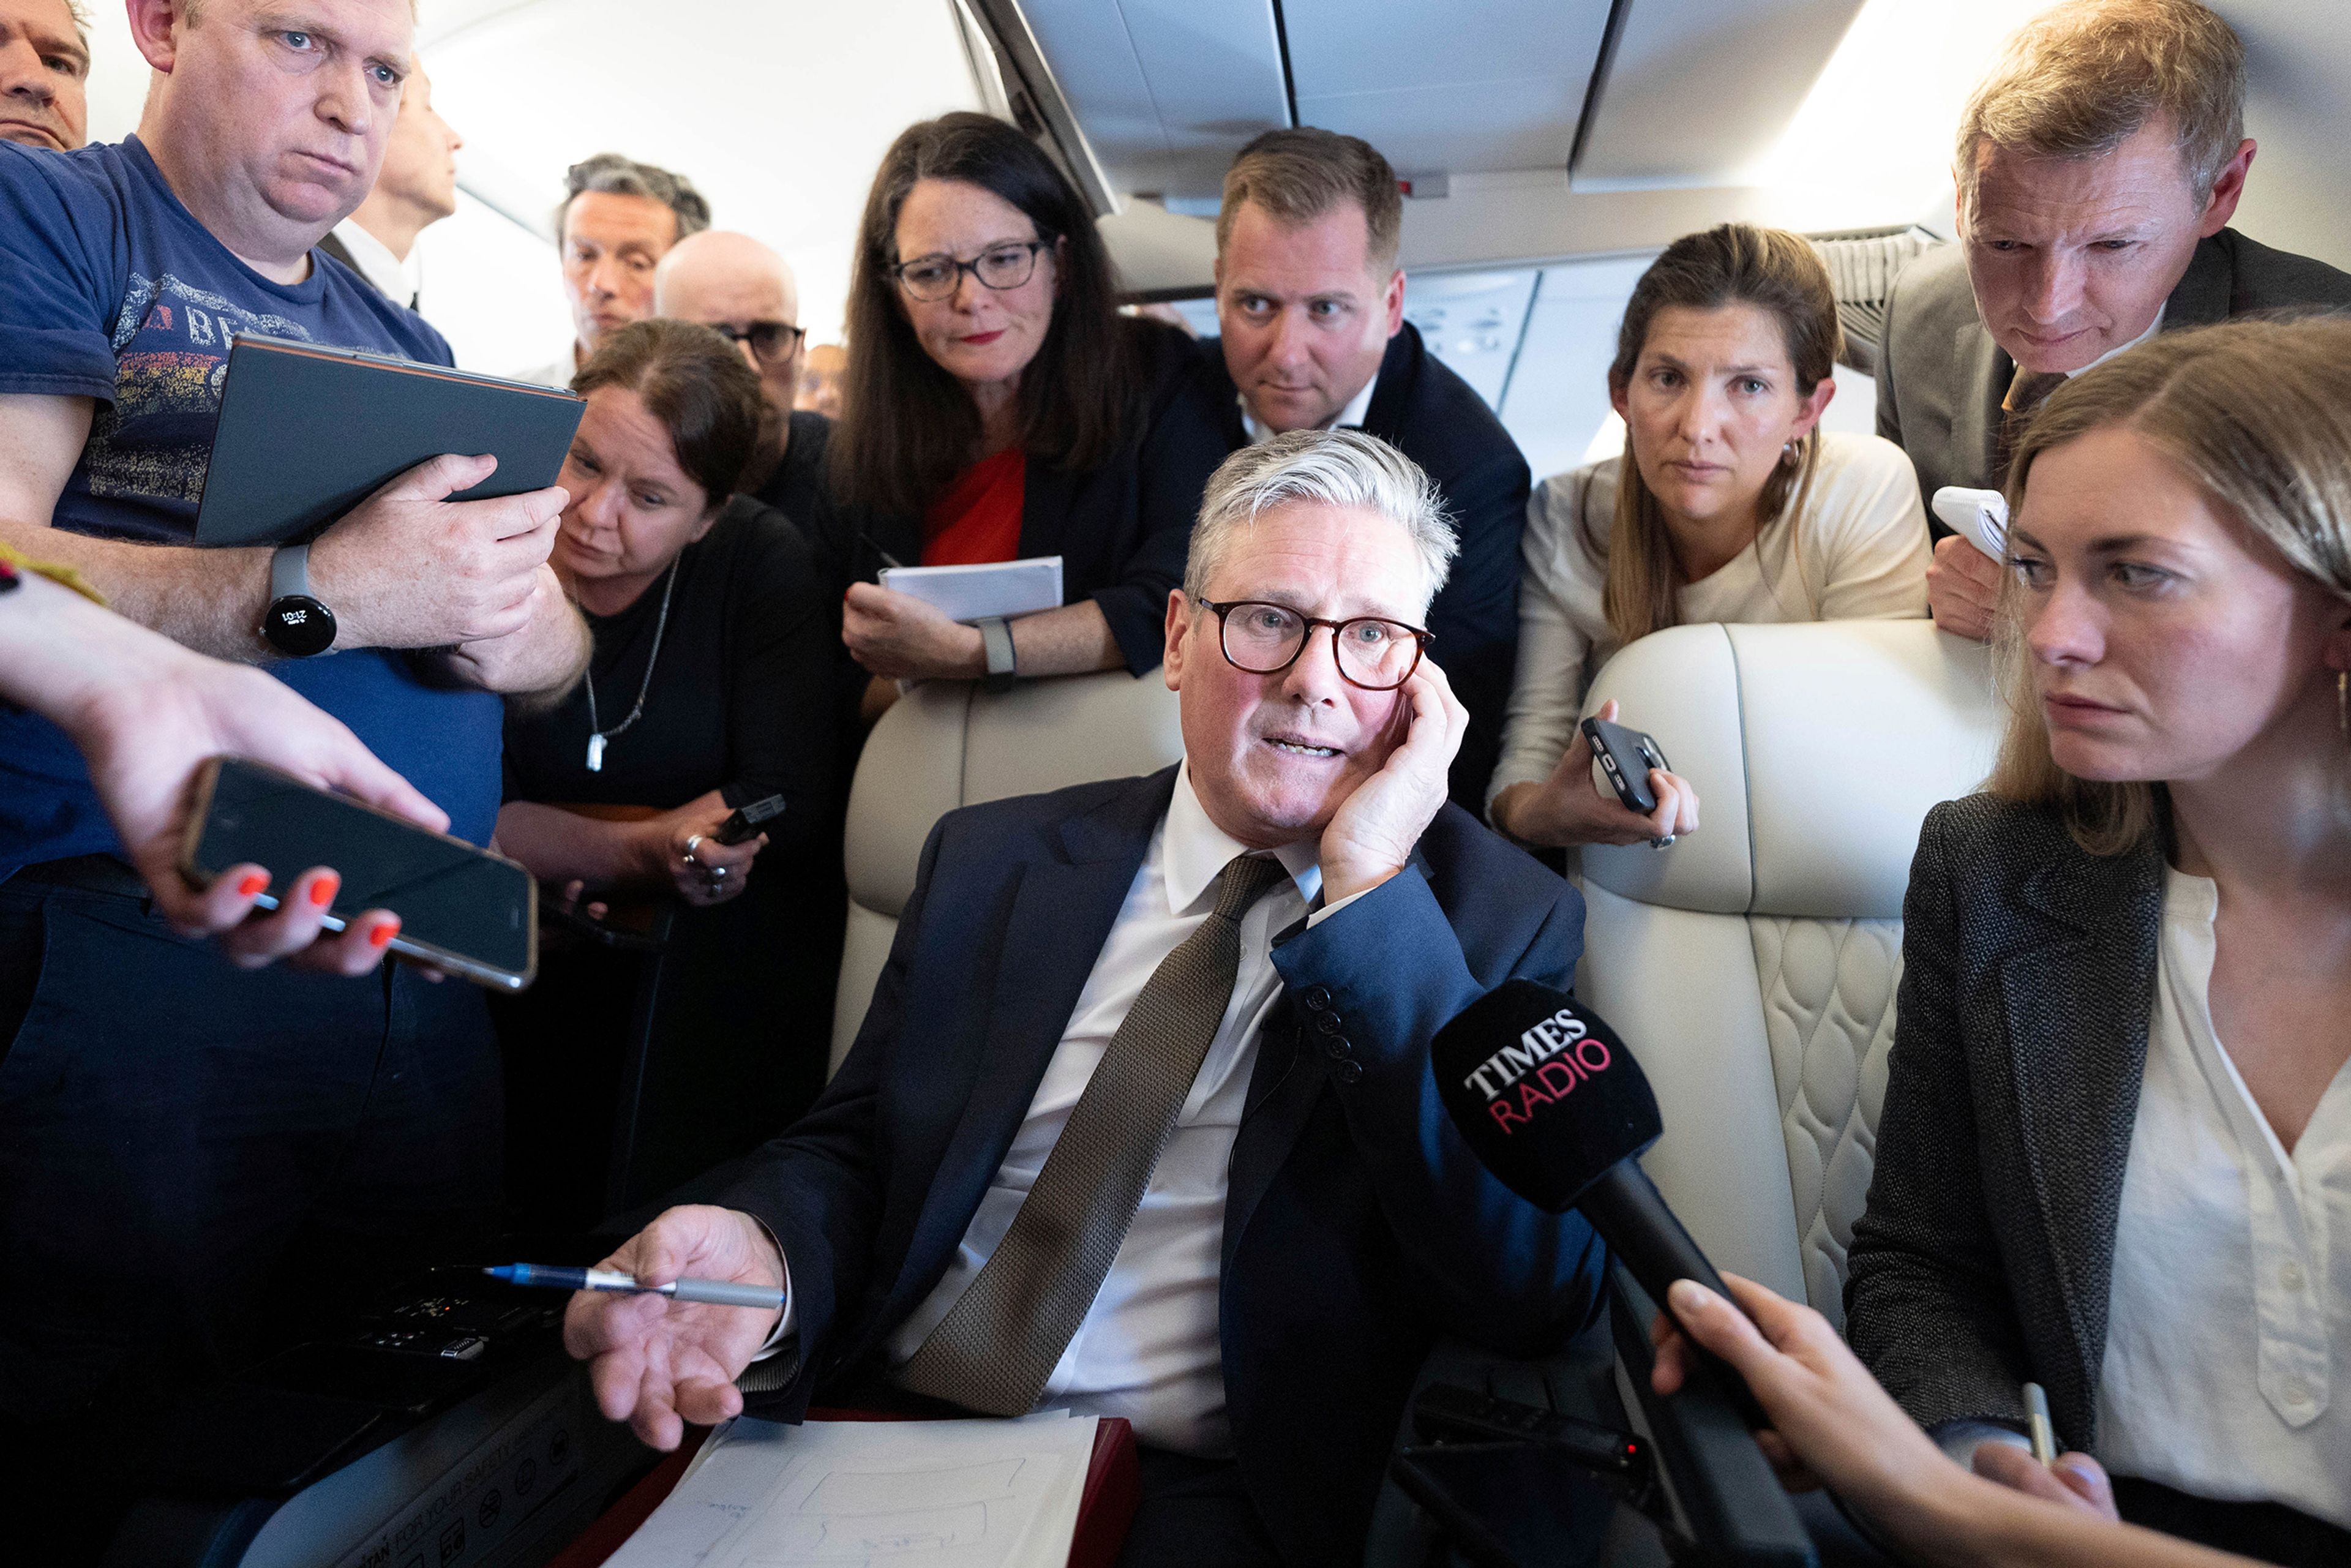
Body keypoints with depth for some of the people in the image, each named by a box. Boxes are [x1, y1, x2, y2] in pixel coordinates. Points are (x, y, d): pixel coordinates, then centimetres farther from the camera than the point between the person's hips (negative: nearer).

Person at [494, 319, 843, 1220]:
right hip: (522, 973, 1)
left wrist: (543, 839, -12)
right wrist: (650, 851, -23)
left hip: (728, 975, 0)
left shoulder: (761, 562, -6)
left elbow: (788, 800, -12)